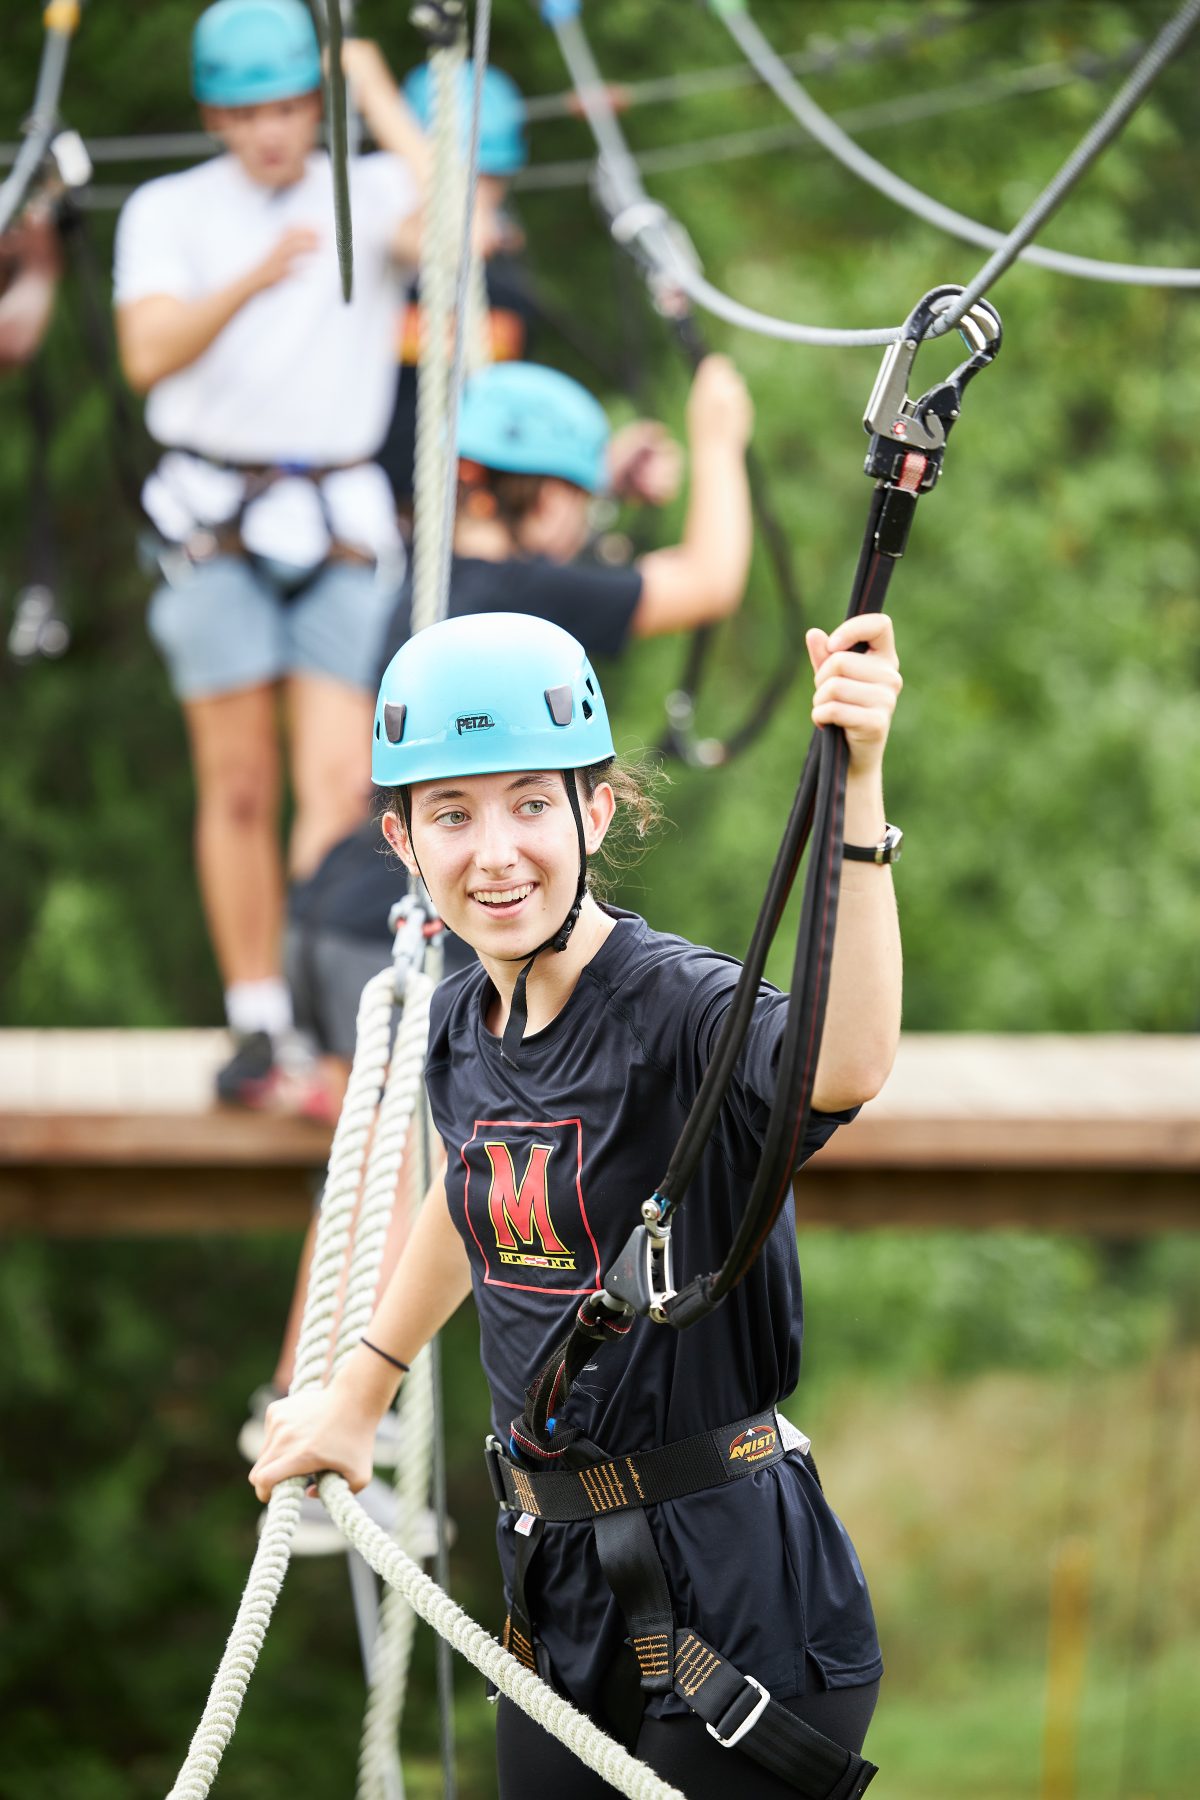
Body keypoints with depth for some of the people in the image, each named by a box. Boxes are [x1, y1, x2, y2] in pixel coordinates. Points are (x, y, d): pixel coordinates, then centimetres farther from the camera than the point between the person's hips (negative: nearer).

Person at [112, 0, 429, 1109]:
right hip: (218, 520, 0)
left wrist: (381, 97, -13)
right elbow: (149, 354, -14)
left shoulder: (370, 194, 4)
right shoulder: (169, 213, 3)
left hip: (342, 528, 0)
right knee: (238, 788, 0)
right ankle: (256, 1025, 8)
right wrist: (253, 281, -30)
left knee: (339, 786, -9)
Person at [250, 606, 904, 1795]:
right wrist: (359, 1395, 34)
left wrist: (854, 789, -50)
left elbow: (846, 1068, -42)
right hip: (558, 1595, 7)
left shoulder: (682, 1008, -18)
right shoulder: (461, 1028, 4)